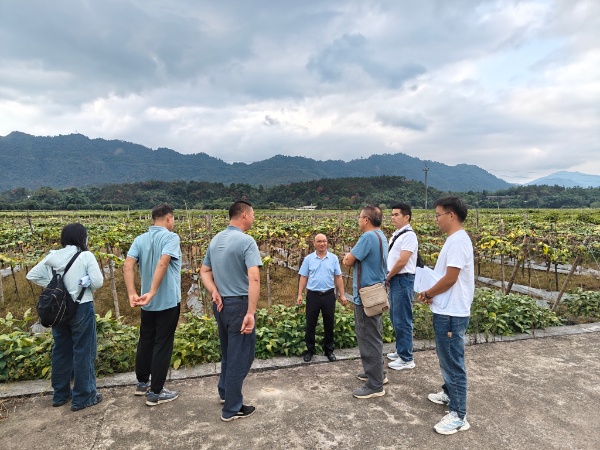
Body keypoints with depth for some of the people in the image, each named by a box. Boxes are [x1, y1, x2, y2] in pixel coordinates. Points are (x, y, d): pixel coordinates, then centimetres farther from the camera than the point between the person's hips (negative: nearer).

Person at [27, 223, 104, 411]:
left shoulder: (52, 256, 2)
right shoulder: (86, 256, -14)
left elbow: (32, 275, 6)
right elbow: (97, 282, -18)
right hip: (81, 309, -6)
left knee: (61, 351, 19)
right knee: (83, 352, 6)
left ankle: (60, 394, 33)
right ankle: (83, 398, 15)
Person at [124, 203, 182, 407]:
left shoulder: (140, 240, 4)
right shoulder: (170, 237, -14)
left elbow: (127, 266, -8)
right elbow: (162, 264, -29)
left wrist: (132, 294, -13)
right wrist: (152, 293, -30)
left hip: (147, 304, 7)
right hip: (168, 302, -6)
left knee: (146, 342, 20)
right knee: (162, 345, 3)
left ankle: (142, 382, 36)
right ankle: (155, 393, 12)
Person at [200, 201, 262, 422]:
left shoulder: (215, 240, 7)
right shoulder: (246, 241, -18)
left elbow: (205, 271, 13)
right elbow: (254, 278, -27)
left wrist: (214, 292, 0)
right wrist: (251, 313, -27)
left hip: (220, 303, 8)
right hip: (239, 305, -8)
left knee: (228, 351, 25)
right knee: (240, 356, 6)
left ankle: (225, 392, 42)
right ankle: (232, 409, 17)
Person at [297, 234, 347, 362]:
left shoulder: (333, 258, 4)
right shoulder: (308, 259, 3)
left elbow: (338, 277, 5)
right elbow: (303, 278, 4)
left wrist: (342, 295, 2)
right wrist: (299, 295, -2)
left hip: (329, 295, 0)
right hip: (313, 295, 0)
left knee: (329, 324, 8)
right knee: (310, 324, 5)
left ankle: (329, 350, 23)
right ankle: (310, 350, 19)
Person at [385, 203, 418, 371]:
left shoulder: (409, 235, -15)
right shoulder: (396, 234, 14)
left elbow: (402, 262, -20)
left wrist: (388, 276, -9)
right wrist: (388, 277, 6)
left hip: (403, 281, -10)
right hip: (394, 280, 10)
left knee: (402, 321, -2)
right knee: (395, 318, 19)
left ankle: (406, 359, 10)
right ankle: (400, 351, 34)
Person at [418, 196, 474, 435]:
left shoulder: (458, 241, -21)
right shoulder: (454, 239, 12)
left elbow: (450, 279, -24)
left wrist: (427, 294, -10)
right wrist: (430, 293, 3)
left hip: (452, 314, -11)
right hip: (445, 311, 11)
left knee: (453, 362, 0)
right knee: (445, 356, 25)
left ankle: (459, 416, 12)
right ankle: (449, 393, 44)